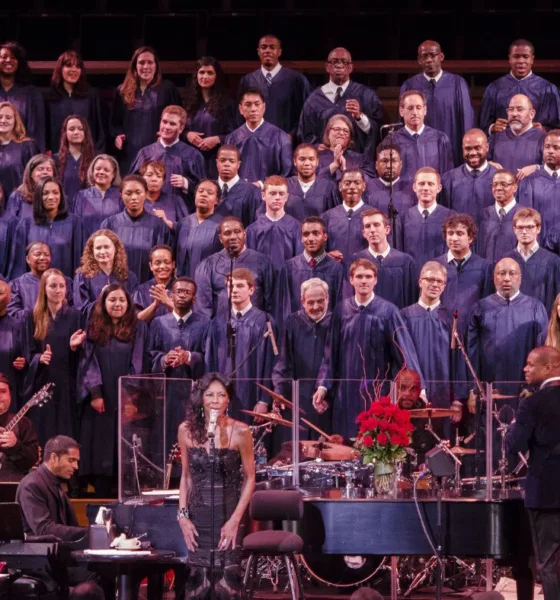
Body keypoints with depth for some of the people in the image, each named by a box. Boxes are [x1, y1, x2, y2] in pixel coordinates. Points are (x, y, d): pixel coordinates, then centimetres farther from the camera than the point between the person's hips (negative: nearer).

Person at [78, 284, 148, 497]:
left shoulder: (138, 328, 5)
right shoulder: (94, 328, 9)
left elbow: (138, 363, 0)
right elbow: (89, 362, 4)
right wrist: (95, 393, -8)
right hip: (101, 400, 1)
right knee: (101, 450, 0)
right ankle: (101, 500, 4)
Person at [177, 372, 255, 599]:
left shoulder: (239, 432, -9)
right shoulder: (187, 430, 0)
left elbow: (249, 479, -3)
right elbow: (186, 476, 10)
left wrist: (235, 520, -10)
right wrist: (182, 515, 0)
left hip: (228, 516, -3)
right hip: (198, 517, 3)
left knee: (227, 582, -8)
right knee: (199, 581, 2)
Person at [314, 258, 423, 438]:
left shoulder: (388, 311, -5)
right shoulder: (342, 311, 3)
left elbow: (404, 349, -10)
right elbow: (332, 352, 7)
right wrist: (323, 385, 0)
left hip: (378, 391, -2)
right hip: (347, 391, 2)